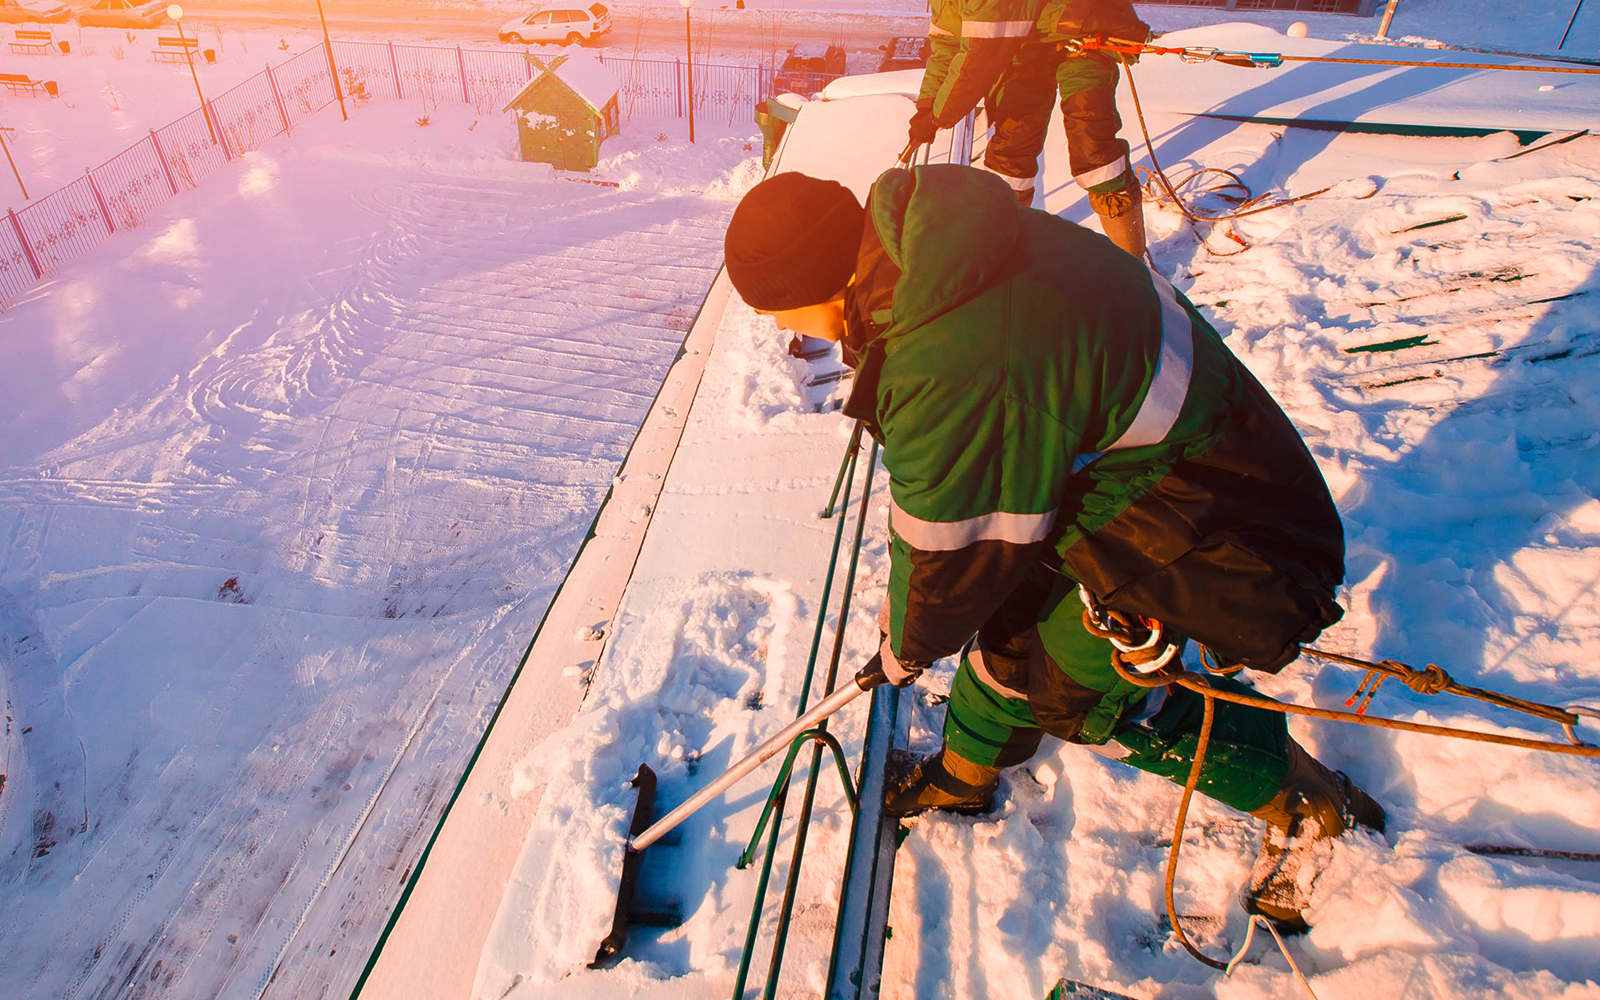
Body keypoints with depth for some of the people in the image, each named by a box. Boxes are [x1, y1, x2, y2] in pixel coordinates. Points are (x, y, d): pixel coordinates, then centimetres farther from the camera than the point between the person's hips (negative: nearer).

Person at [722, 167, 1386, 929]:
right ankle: (964, 775, 42)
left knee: (1082, 689, 5)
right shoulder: (922, 225, -7)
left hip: (1165, 499, -9)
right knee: (1010, 613, 17)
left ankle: (1308, 804, 25)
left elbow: (953, 548, -21)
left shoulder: (955, 373, -38)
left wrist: (908, 643, 1)